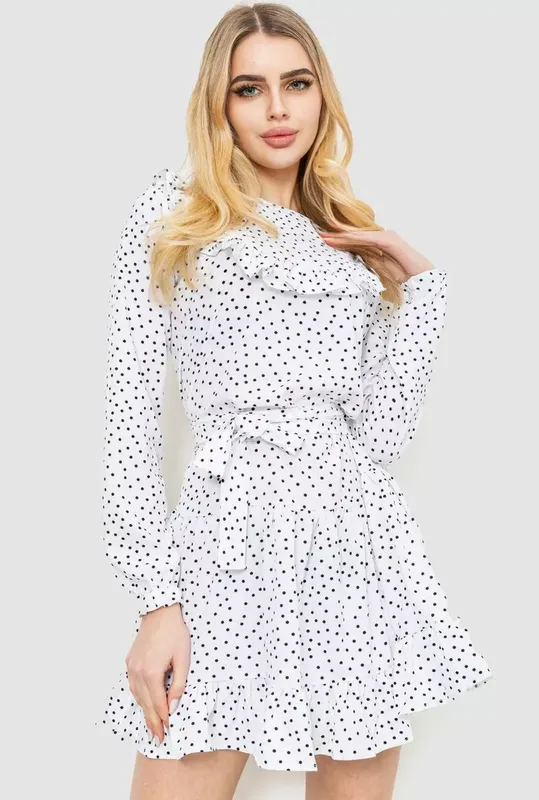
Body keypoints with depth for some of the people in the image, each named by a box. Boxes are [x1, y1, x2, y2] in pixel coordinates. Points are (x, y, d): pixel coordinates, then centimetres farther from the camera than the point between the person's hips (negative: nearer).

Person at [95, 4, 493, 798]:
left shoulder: (353, 242, 16)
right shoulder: (173, 213, 4)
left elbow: (380, 435, 5)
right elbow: (130, 416, -2)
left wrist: (418, 278, 6)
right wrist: (158, 599, -9)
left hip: (363, 546, 4)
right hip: (231, 539, -4)